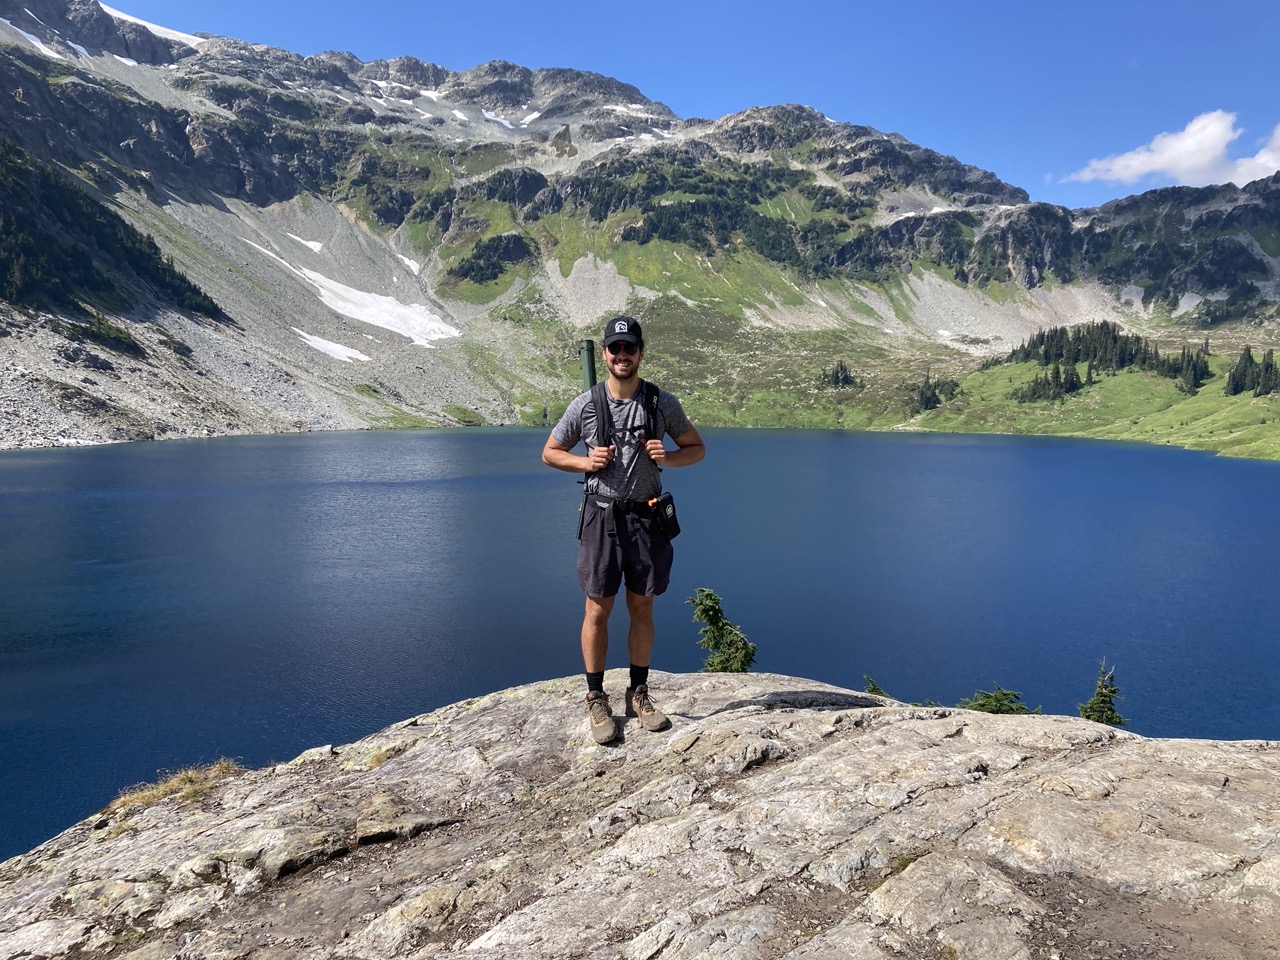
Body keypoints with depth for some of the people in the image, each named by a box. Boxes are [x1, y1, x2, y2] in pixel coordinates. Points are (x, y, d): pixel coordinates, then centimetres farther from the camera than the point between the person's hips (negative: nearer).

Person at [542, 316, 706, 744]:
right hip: (602, 515, -1)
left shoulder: (663, 403, 2)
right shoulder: (584, 405, -1)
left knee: (641, 609, 9)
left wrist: (668, 457, -10)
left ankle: (639, 694, 24)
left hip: (646, 516, 1)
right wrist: (585, 462, -10)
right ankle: (596, 698, 16)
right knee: (598, 610, 2)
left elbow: (697, 447, 11)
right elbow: (550, 452, 9)